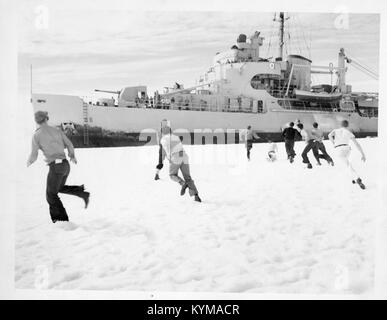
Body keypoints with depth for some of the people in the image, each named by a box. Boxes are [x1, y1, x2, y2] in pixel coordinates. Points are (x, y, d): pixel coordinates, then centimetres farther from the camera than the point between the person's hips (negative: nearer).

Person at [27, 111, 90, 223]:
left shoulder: (36, 135, -3)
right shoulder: (57, 130, 10)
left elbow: (34, 156, -3)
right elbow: (69, 144, 6)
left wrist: (29, 162, 21)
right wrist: (72, 156, 26)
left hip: (55, 167, -6)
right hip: (66, 165, 6)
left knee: (51, 195, 8)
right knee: (59, 188, 28)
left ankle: (62, 219, 4)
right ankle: (83, 193, 13)